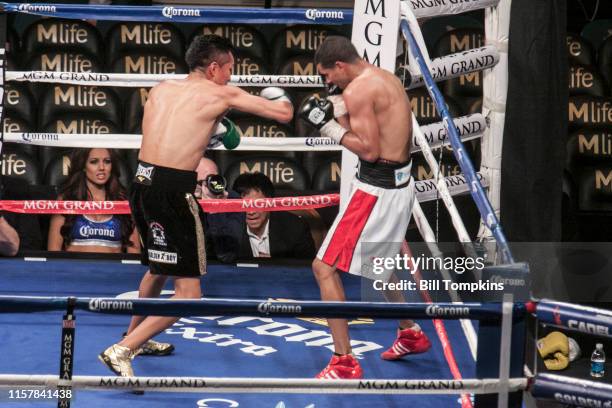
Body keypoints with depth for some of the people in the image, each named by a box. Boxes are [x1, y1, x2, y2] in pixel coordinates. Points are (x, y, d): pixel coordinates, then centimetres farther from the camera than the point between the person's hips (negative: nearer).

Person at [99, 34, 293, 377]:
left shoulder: (161, 89, 14)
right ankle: (121, 351, -11)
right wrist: (281, 98, 25)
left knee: (158, 266, 33)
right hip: (172, 191, -8)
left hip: (143, 182, 8)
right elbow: (284, 114, 3)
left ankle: (136, 337, 47)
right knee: (189, 293, -3)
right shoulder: (220, 94, -2)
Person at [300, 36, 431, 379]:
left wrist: (328, 125, -12)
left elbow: (369, 150, -21)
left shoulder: (358, 89, -16)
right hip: (400, 183, 10)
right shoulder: (387, 79, 12)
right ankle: (411, 334, 44)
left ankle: (344, 363, -4)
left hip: (377, 190, -10)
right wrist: (339, 111, 8)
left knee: (325, 268, -5)